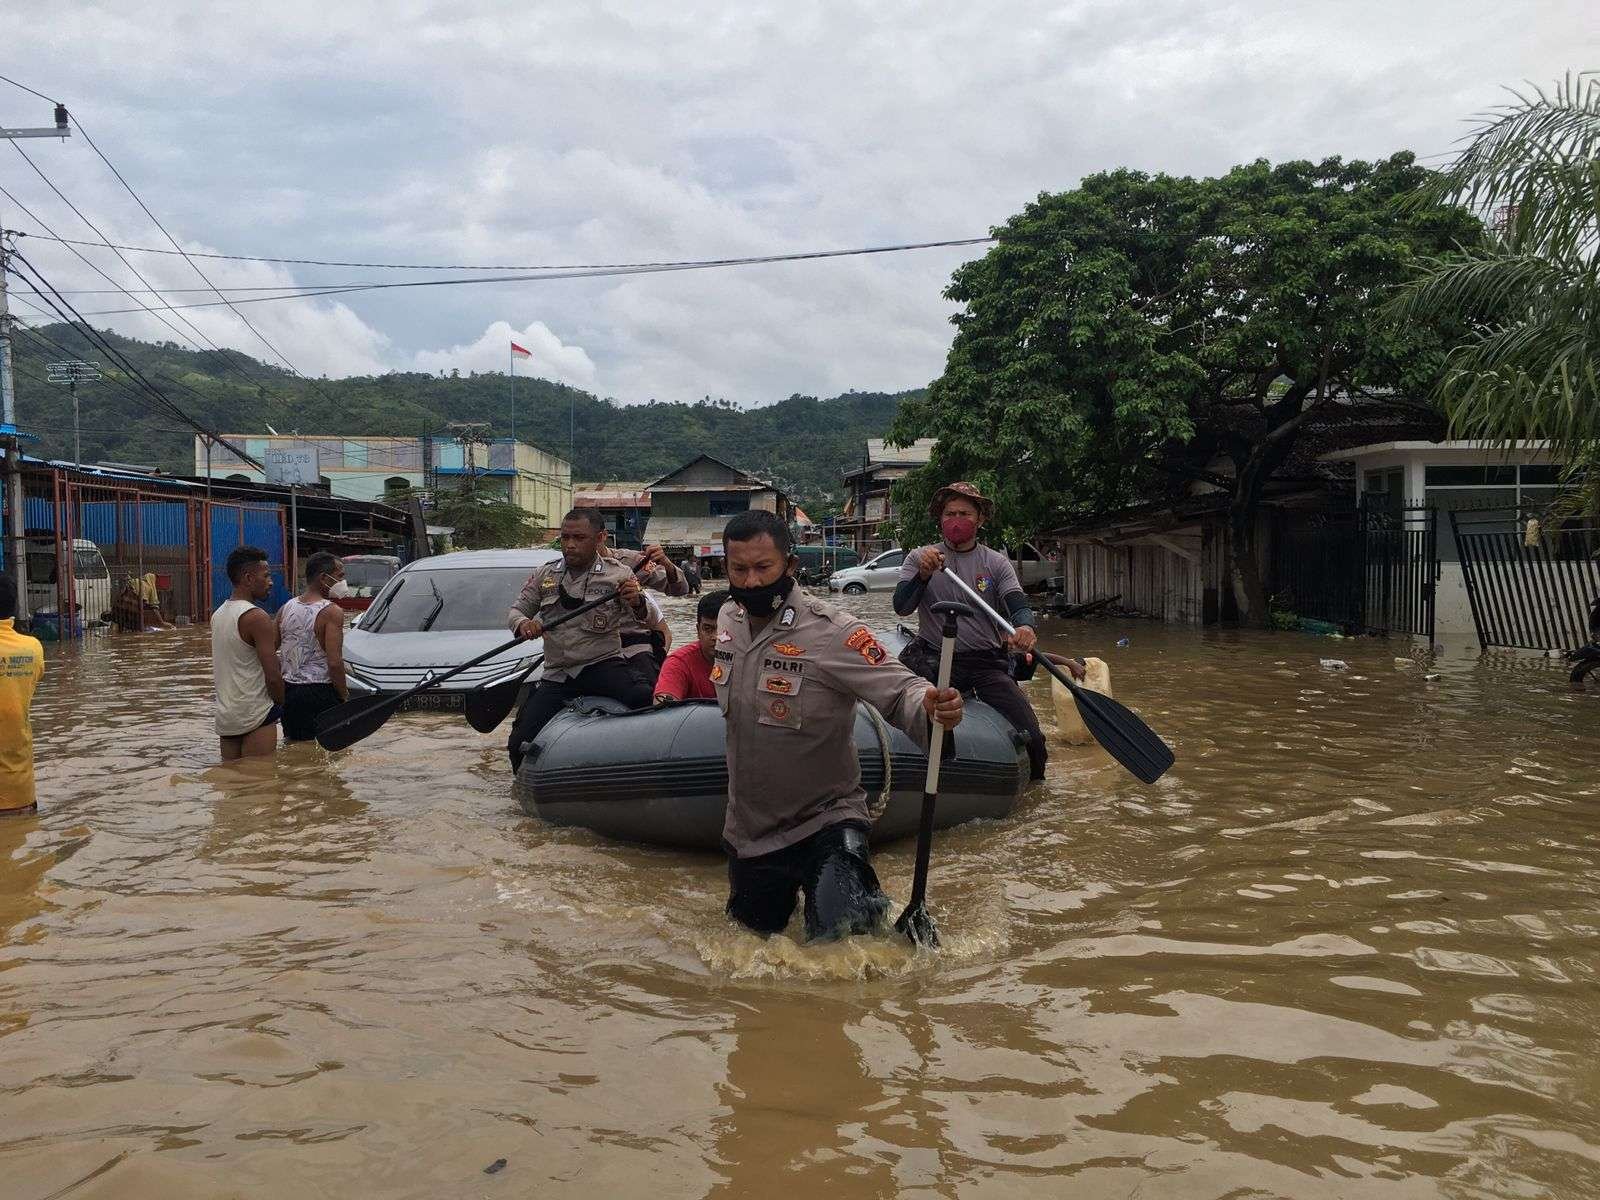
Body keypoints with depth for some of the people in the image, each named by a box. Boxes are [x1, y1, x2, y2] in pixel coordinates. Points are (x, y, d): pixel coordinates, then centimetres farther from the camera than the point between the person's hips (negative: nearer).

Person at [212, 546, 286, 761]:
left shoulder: (218, 614, 11)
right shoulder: (256, 617, -15)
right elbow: (273, 677, -16)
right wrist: (285, 705, 0)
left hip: (225, 716, 8)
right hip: (255, 718, -8)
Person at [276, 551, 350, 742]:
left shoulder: (286, 608, 7)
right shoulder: (332, 612, -14)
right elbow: (334, 662, -20)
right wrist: (345, 697, -9)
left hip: (288, 692, 7)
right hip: (320, 693, -7)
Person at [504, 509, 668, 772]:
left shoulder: (618, 574, 2)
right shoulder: (544, 575, 11)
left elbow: (646, 621, 0)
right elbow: (516, 611, 16)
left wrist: (636, 603, -24)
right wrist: (523, 624, -9)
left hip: (603, 664, -3)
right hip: (556, 676, 4)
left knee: (645, 699, -35)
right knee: (519, 744, -7)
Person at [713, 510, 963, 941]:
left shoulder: (831, 631, -22)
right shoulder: (728, 619, -2)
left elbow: (898, 689, -26)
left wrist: (930, 709, -47)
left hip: (825, 821, -6)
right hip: (748, 826, 6)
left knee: (838, 932, -22)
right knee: (754, 929, 20)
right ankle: (787, 886, 51)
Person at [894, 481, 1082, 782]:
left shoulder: (997, 563, 7)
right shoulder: (919, 558, 6)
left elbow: (1018, 606, -8)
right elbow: (901, 608, -7)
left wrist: (1025, 628, -32)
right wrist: (923, 574, -26)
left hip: (987, 663, 0)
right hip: (935, 658, 0)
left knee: (1032, 740, -12)